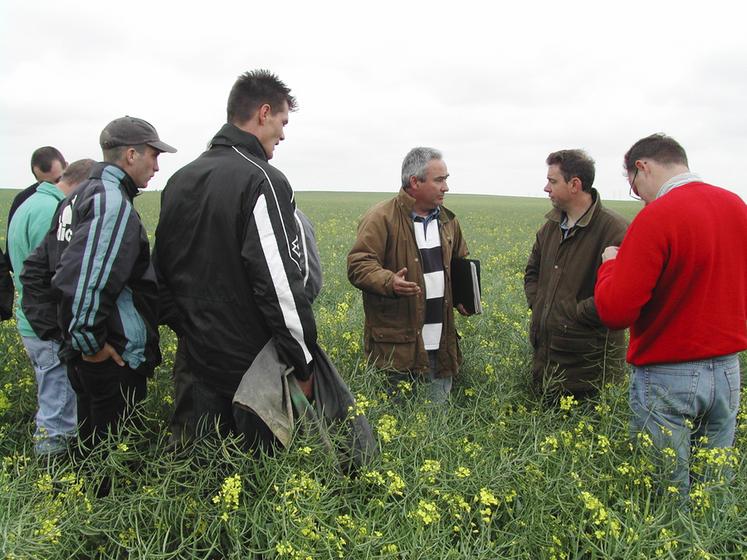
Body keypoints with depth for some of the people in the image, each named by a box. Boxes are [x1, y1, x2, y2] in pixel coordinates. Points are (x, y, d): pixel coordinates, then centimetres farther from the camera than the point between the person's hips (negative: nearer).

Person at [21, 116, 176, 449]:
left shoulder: (77, 198, 13)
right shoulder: (113, 203, -17)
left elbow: (35, 270, 18)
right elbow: (81, 281, -30)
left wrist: (56, 331, 14)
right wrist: (90, 342, -18)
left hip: (79, 358, 10)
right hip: (116, 360, -9)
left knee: (92, 447, 21)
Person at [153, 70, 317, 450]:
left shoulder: (180, 181, 9)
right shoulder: (262, 181, -17)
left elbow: (163, 271, 16)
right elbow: (281, 284, -21)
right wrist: (304, 362, -12)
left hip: (201, 360, 8)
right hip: (255, 363, -7)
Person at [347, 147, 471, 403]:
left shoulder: (447, 219, 14)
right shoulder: (380, 219, -9)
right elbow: (358, 266, -14)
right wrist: (389, 282, -32)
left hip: (441, 344, 6)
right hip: (397, 345, -6)